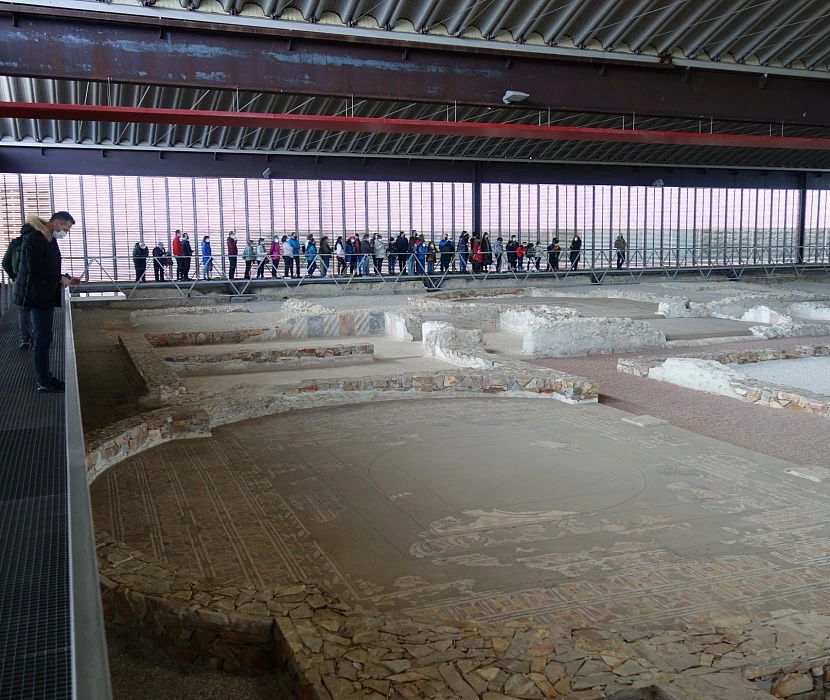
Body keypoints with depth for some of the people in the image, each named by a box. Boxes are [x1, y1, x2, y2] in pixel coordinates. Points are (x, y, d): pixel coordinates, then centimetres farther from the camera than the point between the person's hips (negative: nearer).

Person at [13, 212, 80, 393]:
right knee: (43, 338, -7)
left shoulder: (49, 238, 16)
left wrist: (66, 279, 9)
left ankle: (44, 376, 22)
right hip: (37, 296, -10)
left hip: (44, 296, 10)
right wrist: (60, 278, -16)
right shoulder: (35, 237, -15)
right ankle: (44, 383, -3)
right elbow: (35, 268, -22)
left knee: (43, 338, 14)